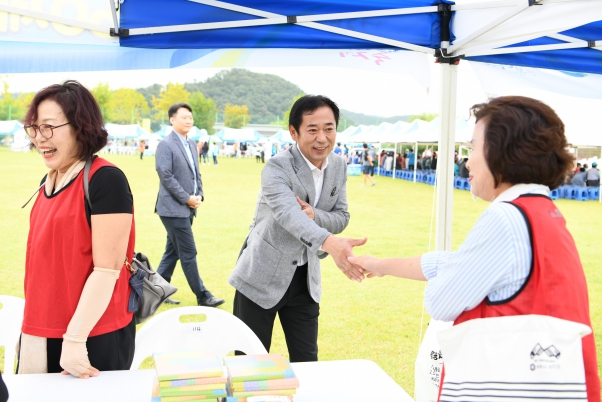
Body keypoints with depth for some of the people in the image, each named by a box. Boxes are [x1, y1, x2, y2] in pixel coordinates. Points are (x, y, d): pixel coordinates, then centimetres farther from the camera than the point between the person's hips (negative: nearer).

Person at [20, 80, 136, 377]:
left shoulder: (106, 180, -15)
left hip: (93, 339, -7)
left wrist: (75, 338, -19)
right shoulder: (49, 181, 9)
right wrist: (33, 326, 15)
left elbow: (107, 270, -18)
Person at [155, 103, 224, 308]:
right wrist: (187, 198, -16)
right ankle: (202, 296, 4)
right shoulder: (166, 144, -11)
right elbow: (166, 176, -17)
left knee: (173, 252, 14)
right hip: (173, 208, -8)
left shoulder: (192, 144, 14)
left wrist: (199, 195, 2)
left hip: (187, 208, 8)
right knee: (189, 253, -4)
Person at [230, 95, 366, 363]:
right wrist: (328, 242, -58)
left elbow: (342, 217, 3)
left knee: (306, 361, 13)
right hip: (262, 277, -5)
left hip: (305, 278, 5)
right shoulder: (277, 168, -22)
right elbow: (288, 212, -39)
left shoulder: (339, 166, 0)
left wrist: (314, 215, -21)